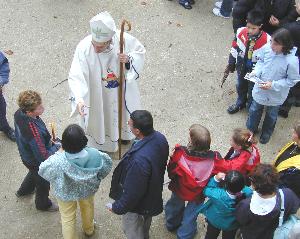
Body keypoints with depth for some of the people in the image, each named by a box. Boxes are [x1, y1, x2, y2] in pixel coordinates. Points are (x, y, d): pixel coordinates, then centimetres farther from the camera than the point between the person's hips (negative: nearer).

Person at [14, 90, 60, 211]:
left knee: (34, 173, 39)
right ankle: (43, 204, 54)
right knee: (43, 183, 25)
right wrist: (56, 147, -18)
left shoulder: (19, 113, -21)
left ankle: (24, 190, 67)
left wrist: (49, 142, 2)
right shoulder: (34, 132, -46)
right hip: (37, 162, -7)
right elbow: (43, 157, -36)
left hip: (26, 155, 7)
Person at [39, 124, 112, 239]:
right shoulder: (94, 154, -33)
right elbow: (107, 163, -12)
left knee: (68, 218, 25)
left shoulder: (58, 161, -40)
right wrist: (97, 178, 6)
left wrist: (59, 153, -14)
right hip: (87, 189, 3)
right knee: (88, 207, 34)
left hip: (66, 193, -2)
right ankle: (89, 229, 62)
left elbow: (42, 170, -18)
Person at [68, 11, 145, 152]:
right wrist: (79, 99, -51)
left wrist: (129, 59, -31)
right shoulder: (83, 48, -34)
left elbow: (140, 51, -10)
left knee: (122, 112, 31)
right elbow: (76, 77, -35)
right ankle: (100, 141, 54)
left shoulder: (124, 39, -29)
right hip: (97, 95, -2)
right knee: (99, 118, 22)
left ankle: (124, 133, 64)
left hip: (122, 90, 3)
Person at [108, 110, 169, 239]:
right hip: (154, 193, 8)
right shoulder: (159, 138, -20)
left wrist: (117, 207, -14)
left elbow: (133, 191, -31)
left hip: (138, 204, -7)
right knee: (145, 225, 37)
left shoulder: (139, 159, -45)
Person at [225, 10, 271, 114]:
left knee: (252, 91, 16)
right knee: (240, 86, 28)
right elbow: (235, 48, -2)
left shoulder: (266, 41, -29)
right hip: (242, 67, 4)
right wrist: (231, 64, 8)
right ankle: (240, 103, 56)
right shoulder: (241, 32, -19)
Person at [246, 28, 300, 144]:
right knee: (254, 109, 27)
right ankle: (250, 129, 55)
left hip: (275, 95, -3)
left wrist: (273, 85, -27)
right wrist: (256, 71, -19)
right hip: (260, 89, 3)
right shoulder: (267, 49, -21)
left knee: (271, 115, 26)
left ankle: (266, 133, 55)